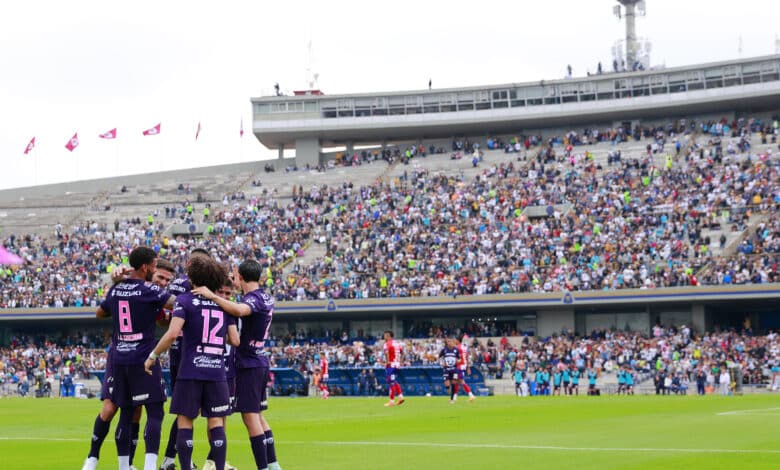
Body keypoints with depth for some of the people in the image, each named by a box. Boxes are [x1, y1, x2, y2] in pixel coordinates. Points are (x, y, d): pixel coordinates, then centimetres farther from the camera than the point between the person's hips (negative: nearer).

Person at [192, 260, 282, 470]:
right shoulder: (266, 298, 13)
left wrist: (212, 296, -37)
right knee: (258, 416, 16)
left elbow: (239, 310, -39)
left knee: (250, 417, -7)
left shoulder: (253, 298, -15)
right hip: (261, 363, 9)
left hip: (249, 365, -9)